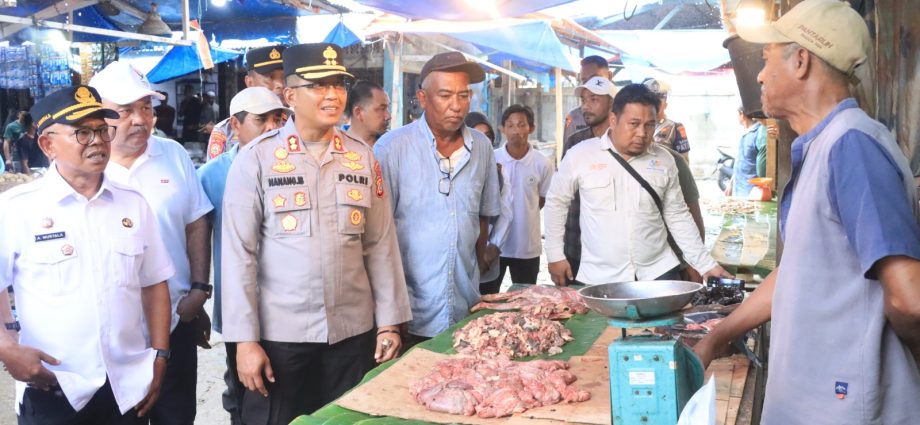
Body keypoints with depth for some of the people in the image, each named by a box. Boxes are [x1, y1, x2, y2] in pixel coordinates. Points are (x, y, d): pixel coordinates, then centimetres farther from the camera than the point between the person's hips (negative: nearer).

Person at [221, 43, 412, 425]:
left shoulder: (362, 157, 4)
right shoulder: (257, 158, -6)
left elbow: (381, 246, 6)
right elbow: (238, 253, -7)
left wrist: (389, 322, 3)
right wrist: (245, 339, -10)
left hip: (353, 331, 3)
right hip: (280, 333, -3)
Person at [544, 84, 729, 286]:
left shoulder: (664, 161, 3)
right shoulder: (580, 155, -5)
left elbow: (678, 217, 9)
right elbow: (556, 202, 7)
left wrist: (707, 265, 6)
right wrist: (555, 255, 6)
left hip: (658, 272, 2)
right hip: (599, 278, -2)